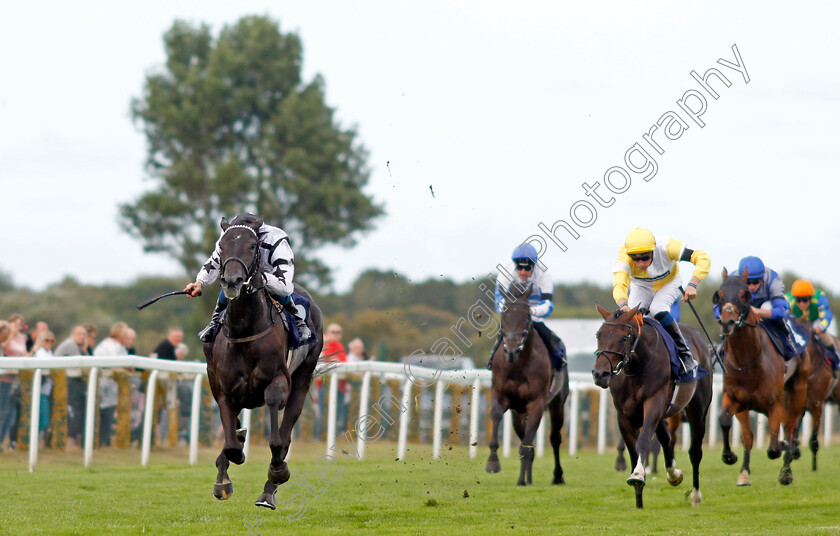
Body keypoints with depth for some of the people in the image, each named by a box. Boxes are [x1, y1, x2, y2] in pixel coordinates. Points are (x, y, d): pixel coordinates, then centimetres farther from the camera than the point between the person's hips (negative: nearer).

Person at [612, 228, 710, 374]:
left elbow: (703, 258, -34)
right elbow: (619, 284, -50)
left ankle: (685, 355, -18)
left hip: (669, 284, -2)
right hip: (641, 288, 2)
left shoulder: (665, 247, -37)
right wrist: (623, 305, -71)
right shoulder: (623, 257, -35)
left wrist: (692, 285, -47)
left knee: (658, 310, -29)